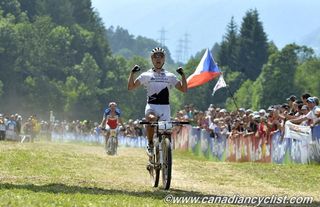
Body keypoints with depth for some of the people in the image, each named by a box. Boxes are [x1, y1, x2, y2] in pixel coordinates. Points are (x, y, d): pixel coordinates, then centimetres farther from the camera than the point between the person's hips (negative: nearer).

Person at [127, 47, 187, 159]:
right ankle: (150, 145, -15)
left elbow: (184, 89, 8)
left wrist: (183, 74, -3)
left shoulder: (170, 76, 13)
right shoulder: (146, 75, 10)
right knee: (152, 119, -35)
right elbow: (130, 87, 5)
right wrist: (132, 72, -6)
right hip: (151, 106, -2)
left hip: (165, 108, 2)